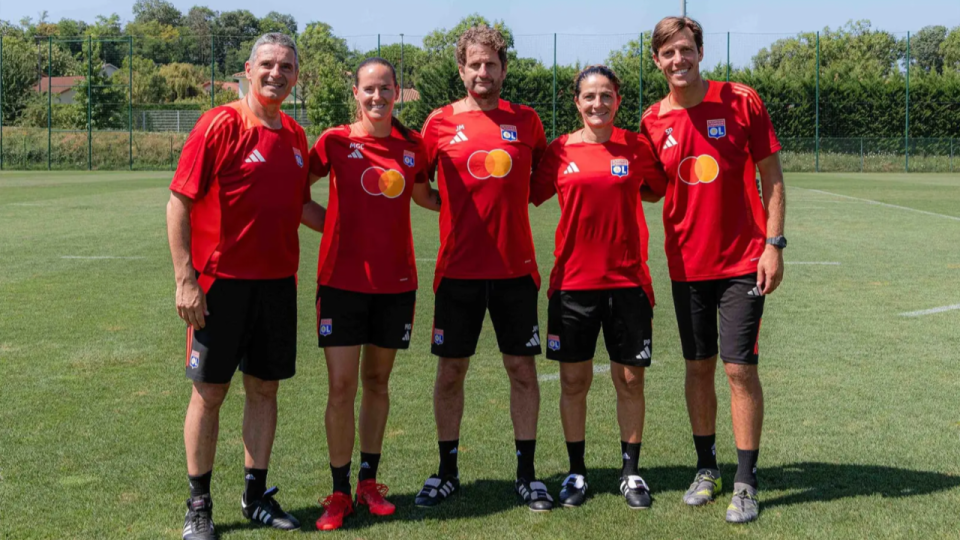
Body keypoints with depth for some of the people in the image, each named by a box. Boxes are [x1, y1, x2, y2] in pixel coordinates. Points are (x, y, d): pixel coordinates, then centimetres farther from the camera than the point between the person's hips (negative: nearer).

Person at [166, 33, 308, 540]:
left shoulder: (295, 135, 9)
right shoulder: (219, 125, -9)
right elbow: (178, 203, -11)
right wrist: (185, 279, -16)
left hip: (277, 282, 5)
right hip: (221, 283, -5)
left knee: (264, 388, 11)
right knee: (210, 392, 4)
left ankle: (256, 494, 23)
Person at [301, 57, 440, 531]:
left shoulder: (413, 146, 5)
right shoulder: (336, 142, -3)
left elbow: (425, 196, 22)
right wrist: (336, 225, -6)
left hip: (396, 281, 3)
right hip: (343, 279, -2)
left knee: (377, 381, 12)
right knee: (341, 386, -3)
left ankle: (369, 482, 24)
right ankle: (339, 492, 10)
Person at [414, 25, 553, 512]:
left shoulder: (526, 121, 4)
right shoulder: (441, 123, 1)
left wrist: (510, 202, 6)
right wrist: (459, 210, 3)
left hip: (515, 267, 1)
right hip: (459, 267, 0)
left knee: (522, 369, 4)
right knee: (450, 371, 6)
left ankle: (526, 473, 17)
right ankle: (447, 472, 21)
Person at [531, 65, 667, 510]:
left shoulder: (636, 147, 2)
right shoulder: (560, 150, 3)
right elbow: (529, 195, 9)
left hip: (627, 279, 0)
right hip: (573, 280, 0)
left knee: (630, 378, 6)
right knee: (574, 379, 6)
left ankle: (631, 471, 21)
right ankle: (576, 472, 21)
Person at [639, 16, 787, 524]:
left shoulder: (740, 101, -6)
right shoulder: (652, 121, 3)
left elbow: (771, 178, -4)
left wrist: (774, 244, -10)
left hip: (742, 261, -3)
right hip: (687, 264, 3)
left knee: (740, 367, -4)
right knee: (698, 366, 11)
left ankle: (746, 483, 6)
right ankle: (706, 468, 25)